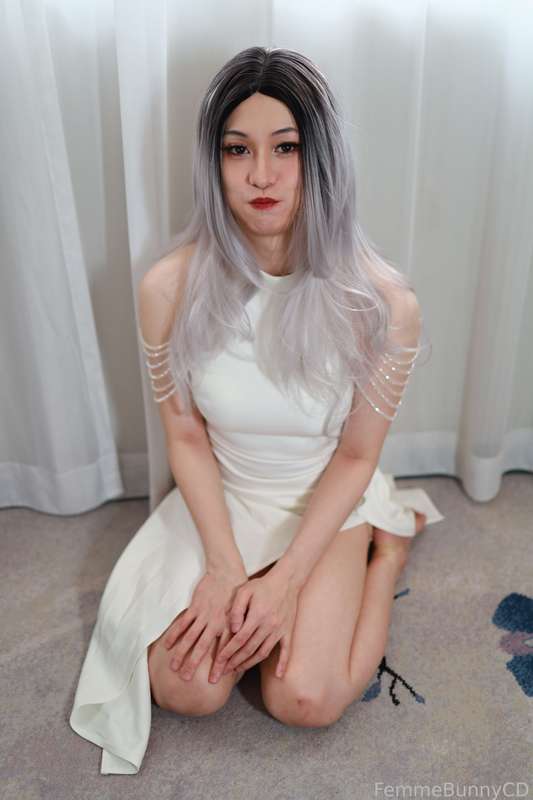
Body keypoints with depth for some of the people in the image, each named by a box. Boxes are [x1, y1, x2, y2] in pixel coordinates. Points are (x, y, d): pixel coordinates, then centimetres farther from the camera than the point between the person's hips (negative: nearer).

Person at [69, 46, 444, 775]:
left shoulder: (381, 303, -22)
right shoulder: (171, 287, -19)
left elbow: (355, 457, -12)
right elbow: (186, 436, -9)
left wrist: (286, 578, -16)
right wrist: (225, 566, -15)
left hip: (328, 502, -1)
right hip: (222, 498, 2)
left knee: (305, 701, -12)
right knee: (184, 689, -11)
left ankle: (392, 539, 13)